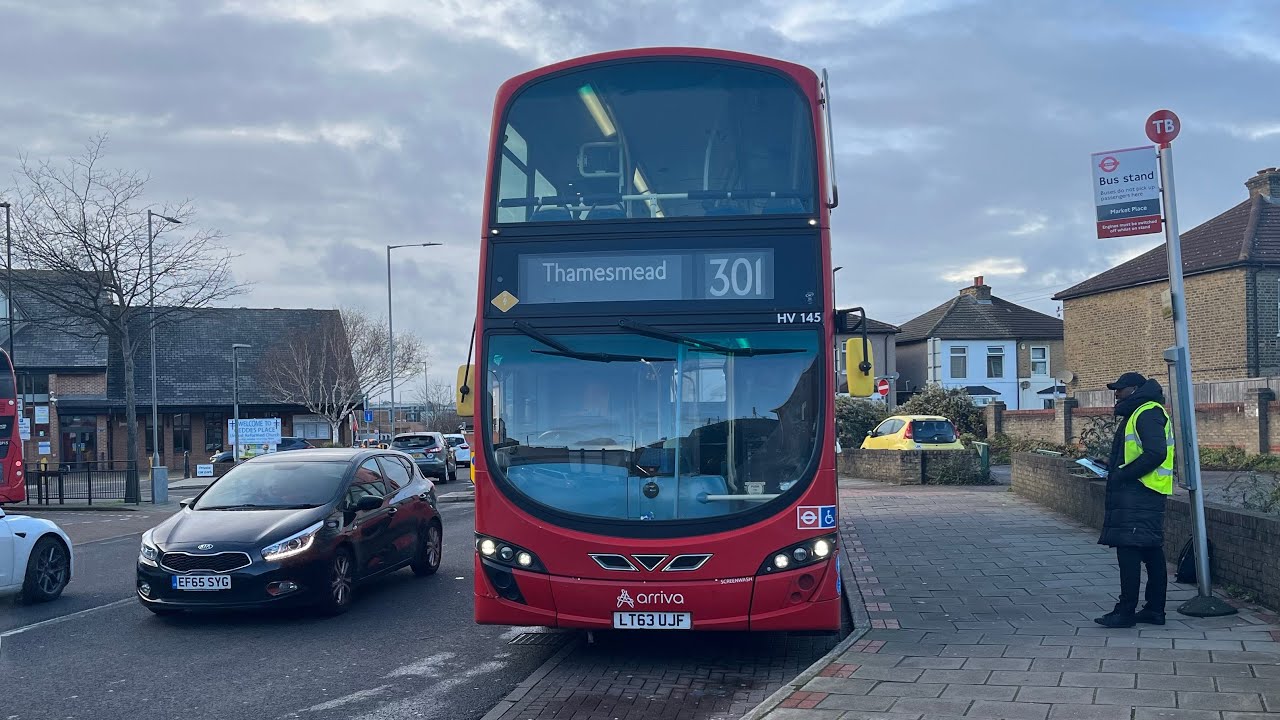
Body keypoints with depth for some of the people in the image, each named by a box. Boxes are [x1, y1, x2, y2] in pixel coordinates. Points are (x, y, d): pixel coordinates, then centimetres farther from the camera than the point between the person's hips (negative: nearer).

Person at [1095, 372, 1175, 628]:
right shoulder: (1141, 413, 22)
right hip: (1146, 495, 11)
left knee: (1129, 551, -10)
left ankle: (1126, 612, -9)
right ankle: (1155, 609, 17)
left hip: (1137, 495, -11)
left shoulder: (1148, 414, -13)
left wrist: (1123, 475, -19)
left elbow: (1155, 454, -24)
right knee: (1152, 553, 12)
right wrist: (1114, 468, 14)